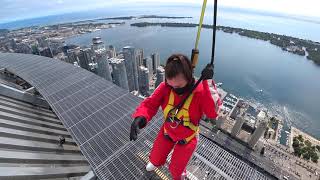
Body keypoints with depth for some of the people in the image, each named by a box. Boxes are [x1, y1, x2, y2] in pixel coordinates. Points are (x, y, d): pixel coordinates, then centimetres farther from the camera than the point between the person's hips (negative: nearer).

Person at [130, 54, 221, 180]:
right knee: (155, 159, 27)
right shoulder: (165, 87, -23)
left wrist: (208, 82, -47)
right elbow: (149, 104, -23)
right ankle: (155, 163, 69)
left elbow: (213, 113, -41)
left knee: (175, 169, 19)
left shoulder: (200, 91, -30)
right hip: (167, 132, 3)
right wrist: (140, 117, -44)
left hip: (187, 138, -2)